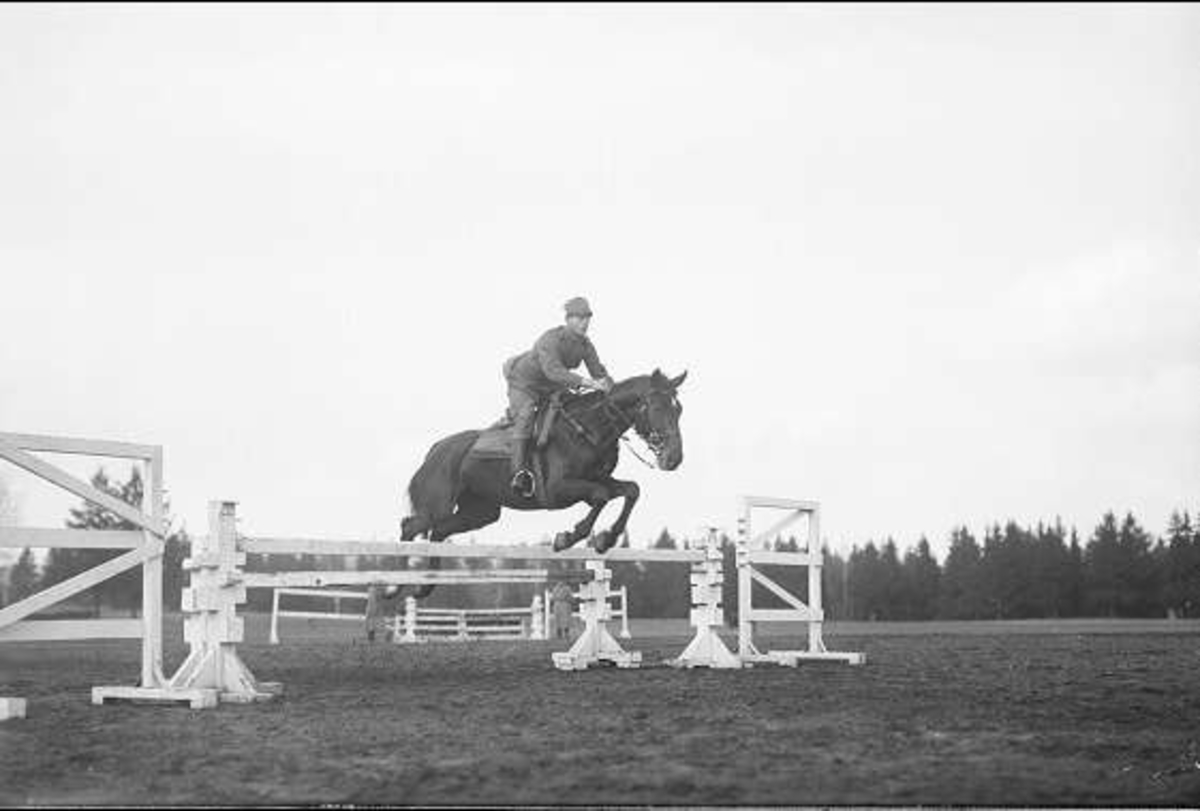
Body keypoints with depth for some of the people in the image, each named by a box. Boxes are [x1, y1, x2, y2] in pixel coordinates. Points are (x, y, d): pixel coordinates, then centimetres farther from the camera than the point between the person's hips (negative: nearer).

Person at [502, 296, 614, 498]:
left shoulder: (585, 344, -8)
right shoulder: (550, 340, -31)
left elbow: (599, 373, -4)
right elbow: (553, 371, -45)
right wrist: (587, 382, -54)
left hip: (552, 390, 8)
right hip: (524, 384, -8)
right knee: (525, 417, -31)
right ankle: (519, 471, -43)